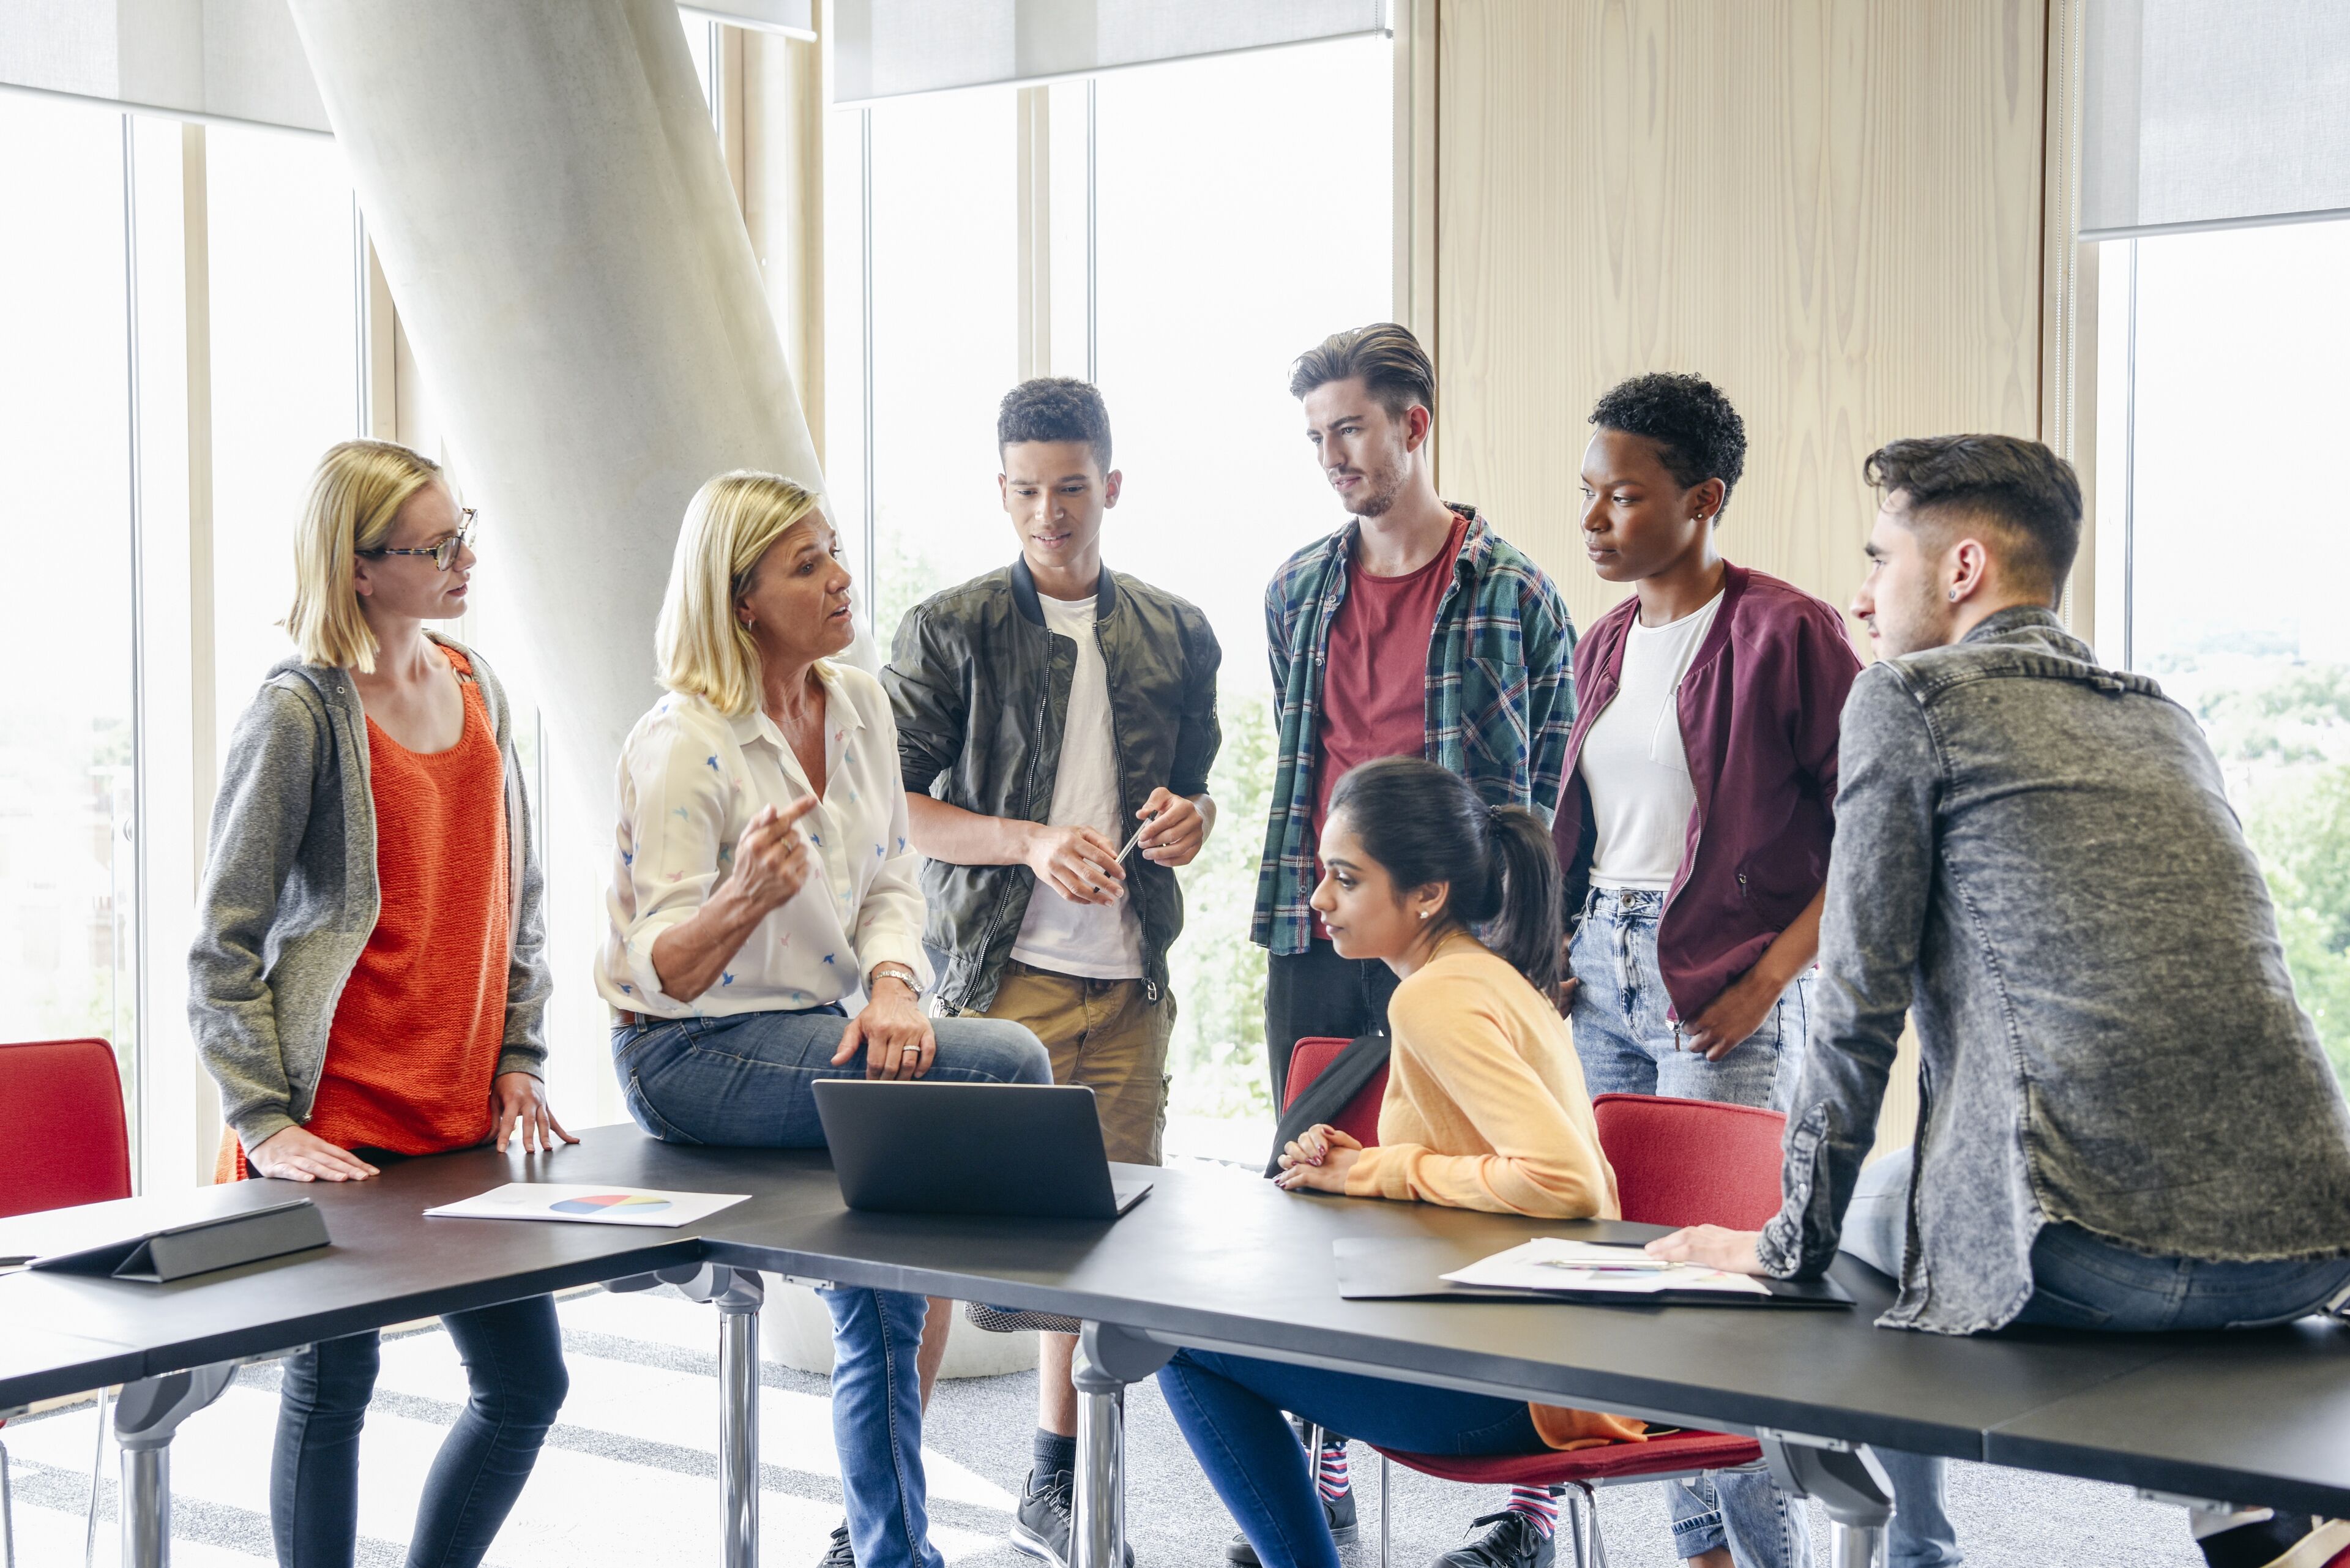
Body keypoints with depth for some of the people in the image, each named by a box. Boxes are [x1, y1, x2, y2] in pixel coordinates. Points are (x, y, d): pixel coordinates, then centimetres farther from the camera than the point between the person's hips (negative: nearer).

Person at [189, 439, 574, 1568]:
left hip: (466, 1118, 7)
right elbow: (222, 943, -10)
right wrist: (265, 1124, -15)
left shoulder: (477, 690, 10)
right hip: (339, 1129, -6)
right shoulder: (299, 714, -10)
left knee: (527, 1386, 8)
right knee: (333, 1385, 4)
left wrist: (518, 1061, 10)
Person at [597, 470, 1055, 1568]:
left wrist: (891, 985, -14)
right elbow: (665, 970, -17)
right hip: (691, 1055, -7)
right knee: (1009, 1065, -21)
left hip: (813, 1033, 7)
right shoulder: (681, 747, -16)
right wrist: (747, 896, -38)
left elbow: (891, 883, 8)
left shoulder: (859, 705, 6)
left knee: (882, 1303, -1)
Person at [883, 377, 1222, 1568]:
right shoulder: (948, 631, 0)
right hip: (998, 976, -4)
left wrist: (1189, 821, -3)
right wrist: (1033, 842, -17)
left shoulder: (1177, 636, 12)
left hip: (1131, 982, 4)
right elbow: (893, 809, -4)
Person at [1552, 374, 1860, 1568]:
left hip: (1722, 996, -7)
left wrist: (1769, 978, -14)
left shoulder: (1785, 632, -10)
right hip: (1600, 976, 7)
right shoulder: (1602, 645, 13)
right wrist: (1553, 947, 9)